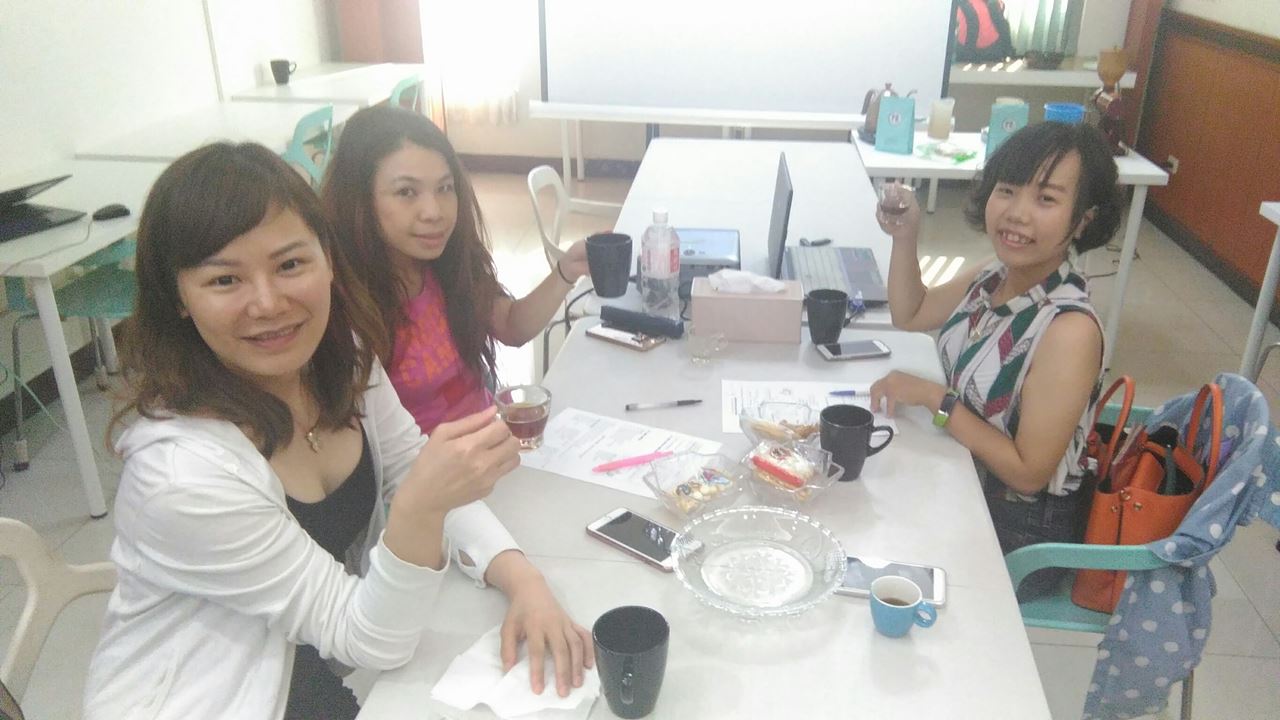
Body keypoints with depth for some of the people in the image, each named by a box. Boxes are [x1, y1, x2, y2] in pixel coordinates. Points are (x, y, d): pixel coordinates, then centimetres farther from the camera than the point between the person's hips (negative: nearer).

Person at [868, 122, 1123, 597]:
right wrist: (905, 237, -1)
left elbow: (1028, 472, -24)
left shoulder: (1069, 330, -28)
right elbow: (910, 315, 13)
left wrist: (936, 398, -24)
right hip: (964, 487, 7)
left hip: (1019, 532, -7)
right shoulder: (993, 277, -5)